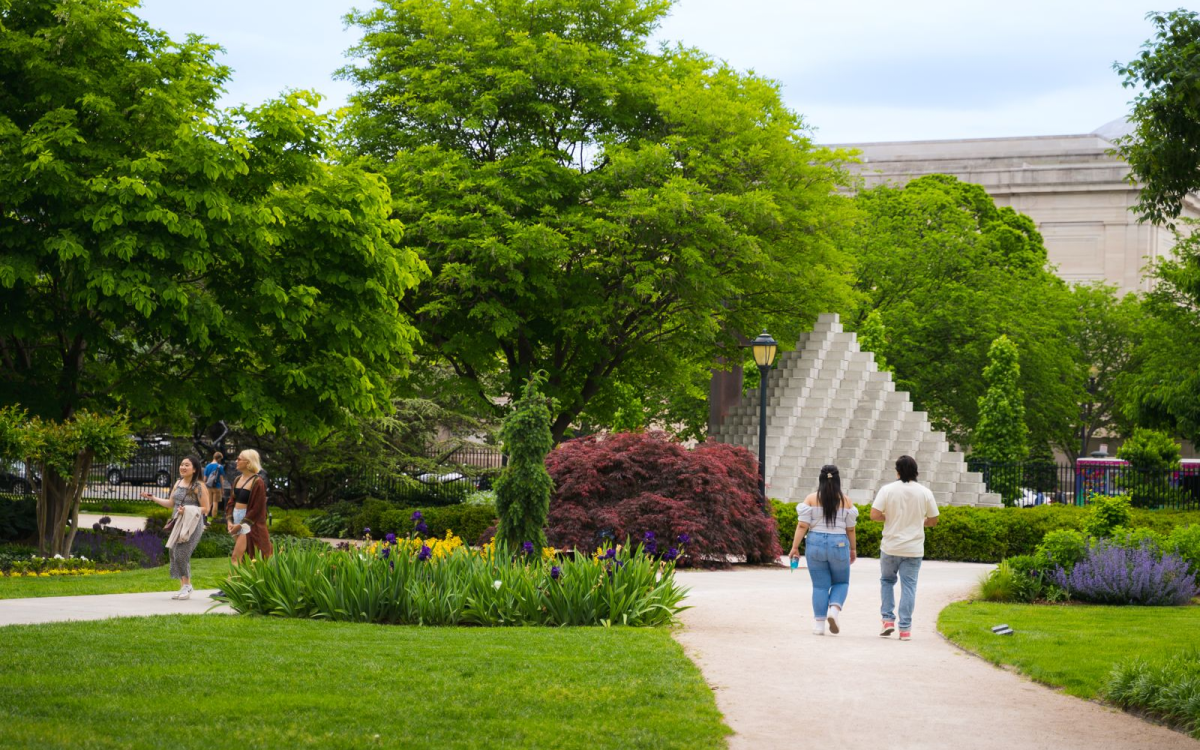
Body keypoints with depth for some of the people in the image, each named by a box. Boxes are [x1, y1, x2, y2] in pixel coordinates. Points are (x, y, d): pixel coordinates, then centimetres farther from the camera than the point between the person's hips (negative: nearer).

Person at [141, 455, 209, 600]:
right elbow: (171, 503, 20)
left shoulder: (199, 486, -8)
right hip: (177, 523, 7)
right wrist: (153, 498, 15)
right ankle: (183, 587, 16)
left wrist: (188, 510, -20)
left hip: (192, 524, -7)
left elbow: (205, 509, -8)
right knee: (174, 554, 5)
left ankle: (187, 585, 2)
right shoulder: (178, 483, 12)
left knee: (181, 554, -14)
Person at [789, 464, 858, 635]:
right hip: (839, 544, 0)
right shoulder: (845, 501, 0)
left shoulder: (811, 499, -1)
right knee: (841, 582, 16)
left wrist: (795, 547, -2)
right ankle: (834, 610, -8)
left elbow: (802, 525, -6)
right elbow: (850, 528, 3)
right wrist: (853, 549, 15)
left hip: (816, 544, 0)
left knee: (820, 586, 8)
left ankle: (819, 624, 6)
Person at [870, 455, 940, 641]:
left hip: (890, 547, -1)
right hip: (914, 549, 1)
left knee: (887, 580, 20)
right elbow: (933, 521, 4)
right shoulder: (925, 493, -3)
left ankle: (888, 619, 10)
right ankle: (905, 628, 2)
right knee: (908, 586, 4)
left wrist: (888, 517, 6)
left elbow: (874, 515, -13)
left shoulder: (887, 490, -8)